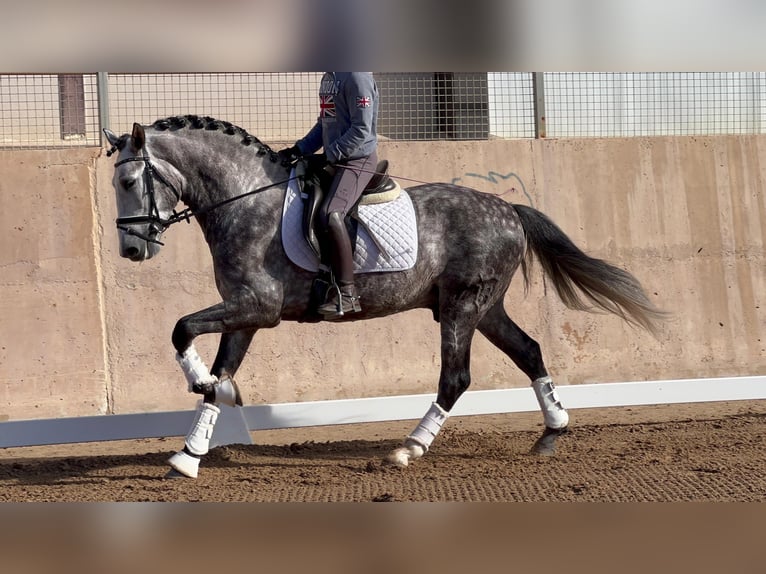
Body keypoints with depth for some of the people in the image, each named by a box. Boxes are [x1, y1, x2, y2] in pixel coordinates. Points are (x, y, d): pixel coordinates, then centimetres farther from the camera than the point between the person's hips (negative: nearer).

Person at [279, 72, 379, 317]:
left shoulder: (357, 76, -15)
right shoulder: (329, 77, 14)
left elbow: (362, 129, -19)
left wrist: (332, 155, -19)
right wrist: (299, 149, 10)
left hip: (357, 161, -11)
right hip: (333, 161, 11)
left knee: (330, 215, -29)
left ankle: (346, 293, -25)